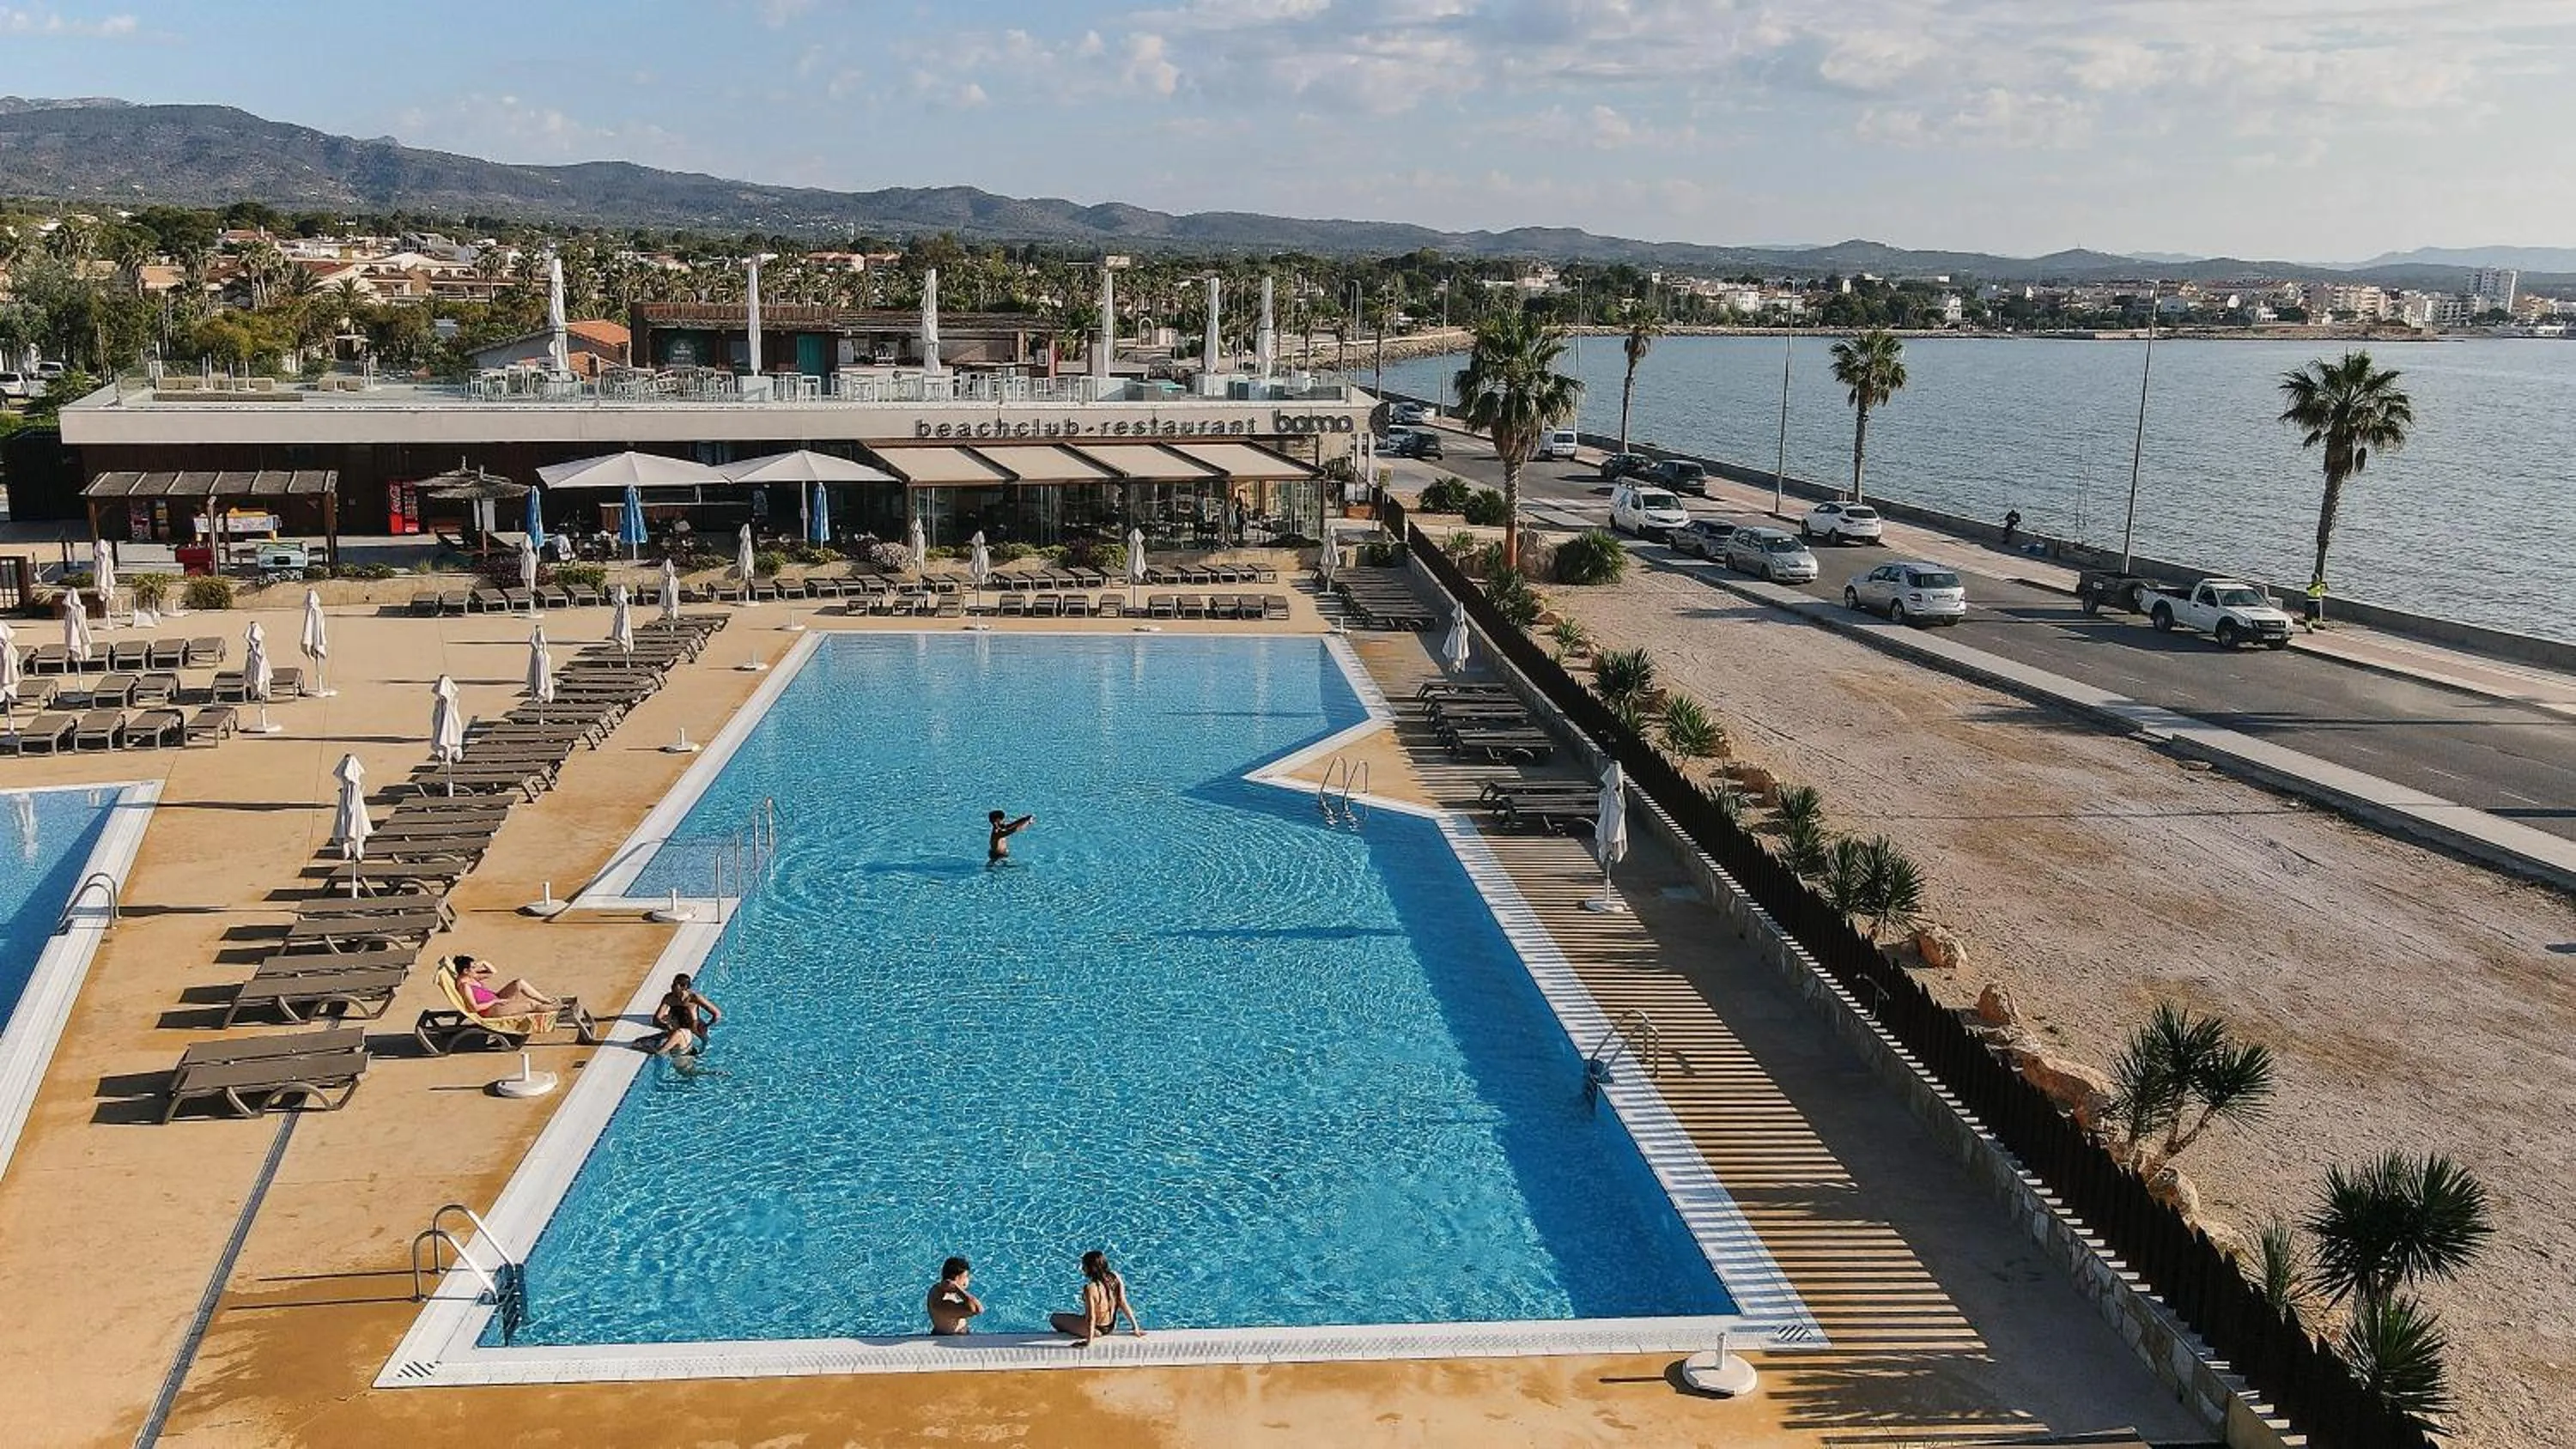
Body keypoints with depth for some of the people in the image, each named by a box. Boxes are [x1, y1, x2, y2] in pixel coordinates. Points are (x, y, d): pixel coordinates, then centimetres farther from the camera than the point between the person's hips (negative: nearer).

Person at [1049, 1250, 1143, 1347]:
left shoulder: (1090, 1288, -32)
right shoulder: (1116, 1278, -16)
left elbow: (1091, 1317, -29)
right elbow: (1123, 1303, -10)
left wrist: (1089, 1341, -21)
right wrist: (1135, 1327, -3)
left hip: (1096, 1328, -5)